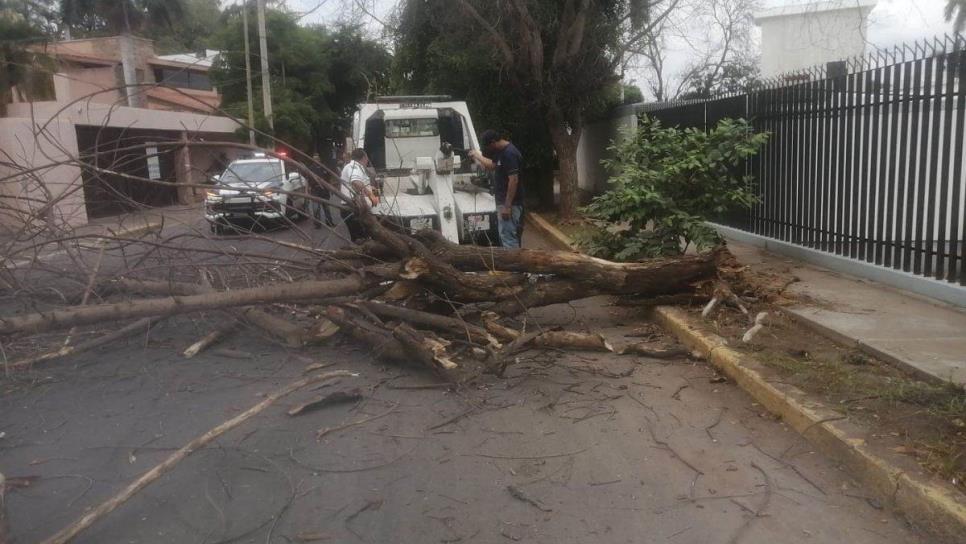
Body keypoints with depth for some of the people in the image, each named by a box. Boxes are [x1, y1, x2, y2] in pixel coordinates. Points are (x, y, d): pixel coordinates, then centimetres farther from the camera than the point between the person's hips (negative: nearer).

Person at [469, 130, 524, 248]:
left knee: (508, 238, -7)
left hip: (509, 204, -10)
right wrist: (477, 156, 29)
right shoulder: (501, 152, 11)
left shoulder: (509, 153, -20)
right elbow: (492, 166, 31)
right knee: (506, 236, 15)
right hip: (503, 202, 10)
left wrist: (507, 206, -25)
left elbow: (514, 180, -24)